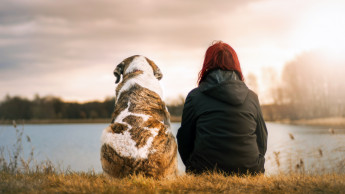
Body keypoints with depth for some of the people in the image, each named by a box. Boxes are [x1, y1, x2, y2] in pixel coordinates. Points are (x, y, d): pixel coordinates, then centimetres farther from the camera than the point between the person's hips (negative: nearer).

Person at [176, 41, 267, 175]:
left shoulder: (195, 97, 0)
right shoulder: (252, 97, 7)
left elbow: (184, 140, 6)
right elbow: (262, 143, 13)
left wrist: (194, 169, 21)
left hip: (205, 173, -2)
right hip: (248, 173, 2)